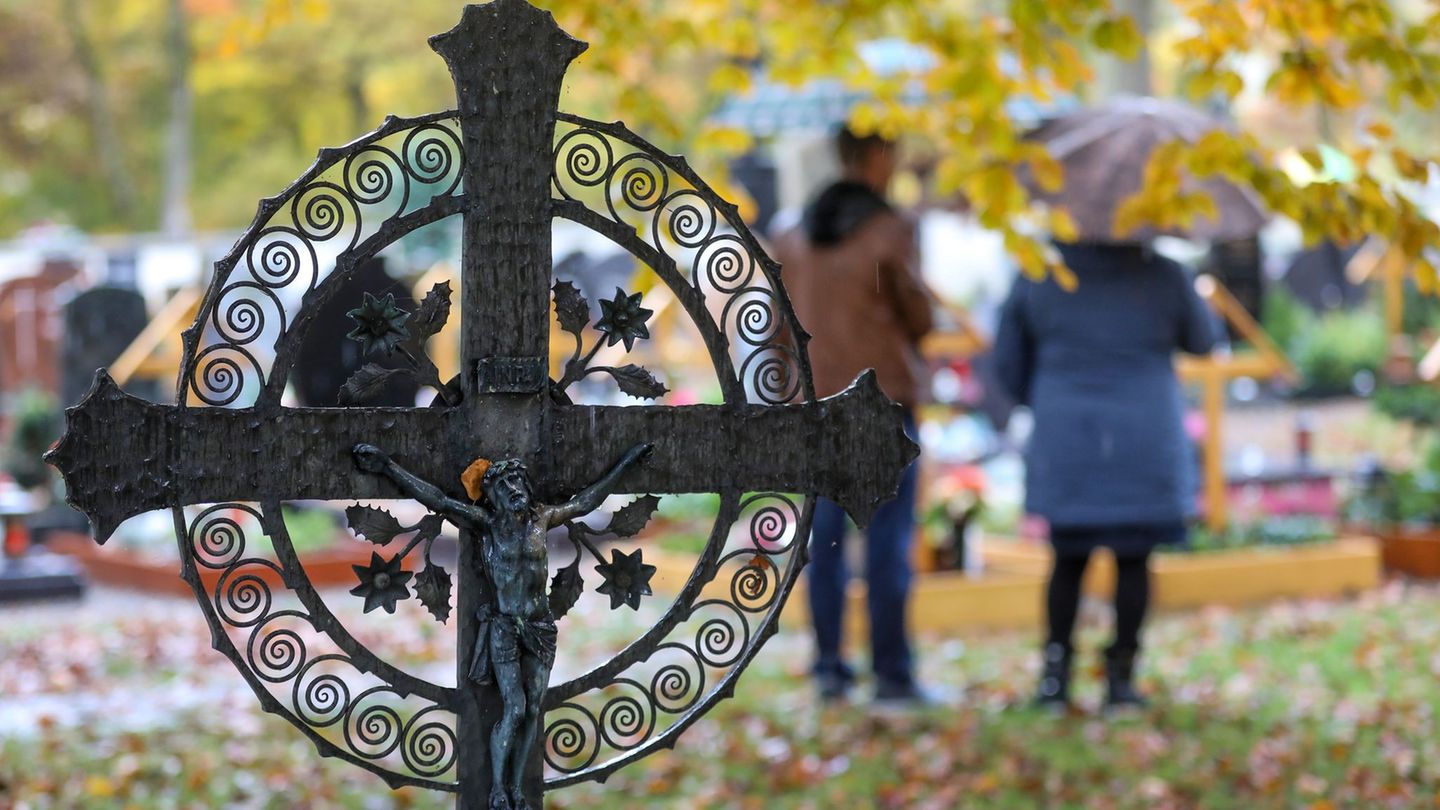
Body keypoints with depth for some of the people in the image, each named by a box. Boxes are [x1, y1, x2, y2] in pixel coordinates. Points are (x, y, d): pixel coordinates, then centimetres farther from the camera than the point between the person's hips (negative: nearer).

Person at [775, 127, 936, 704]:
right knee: (888, 537, -1)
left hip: (816, 397, 5)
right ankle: (891, 671, 0)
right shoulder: (890, 231, -10)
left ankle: (828, 666, 9)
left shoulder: (795, 235, 7)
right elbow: (919, 316, -4)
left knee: (825, 536, 8)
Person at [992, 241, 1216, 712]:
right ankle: (1121, 677, 7)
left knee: (1069, 559, 12)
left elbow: (1009, 361, 7)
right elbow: (1201, 342, 13)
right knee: (1132, 560, 7)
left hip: (1064, 444, 1)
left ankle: (1055, 676, 8)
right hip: (1145, 444, -1)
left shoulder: (1038, 274, -1)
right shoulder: (1163, 276, -4)